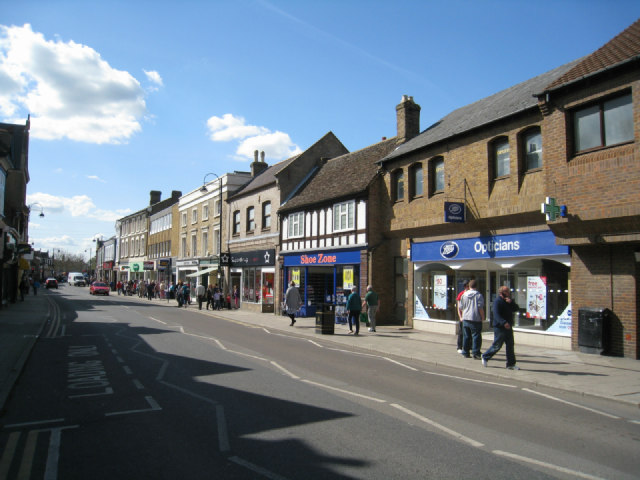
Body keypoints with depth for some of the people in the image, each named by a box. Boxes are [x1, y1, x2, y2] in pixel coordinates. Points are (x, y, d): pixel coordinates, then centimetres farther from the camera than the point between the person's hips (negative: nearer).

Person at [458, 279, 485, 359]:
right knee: (476, 336, 1)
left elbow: (460, 308, 10)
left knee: (466, 336, 12)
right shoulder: (479, 295, -7)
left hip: (465, 319, 4)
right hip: (476, 319, -4)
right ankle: (476, 353, -1)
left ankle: (465, 353, 16)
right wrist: (483, 318, -2)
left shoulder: (464, 295, 7)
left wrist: (461, 317, 22)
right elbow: (480, 308, -12)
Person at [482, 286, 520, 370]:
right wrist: (504, 322, -33)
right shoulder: (497, 301, -12)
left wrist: (511, 302, -10)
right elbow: (496, 314, -22)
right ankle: (485, 357, 18)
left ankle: (511, 364, 14)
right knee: (497, 346, -1)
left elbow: (516, 309, 7)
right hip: (499, 327, -8)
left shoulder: (508, 301, 15)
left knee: (510, 346, 7)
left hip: (508, 327, 8)